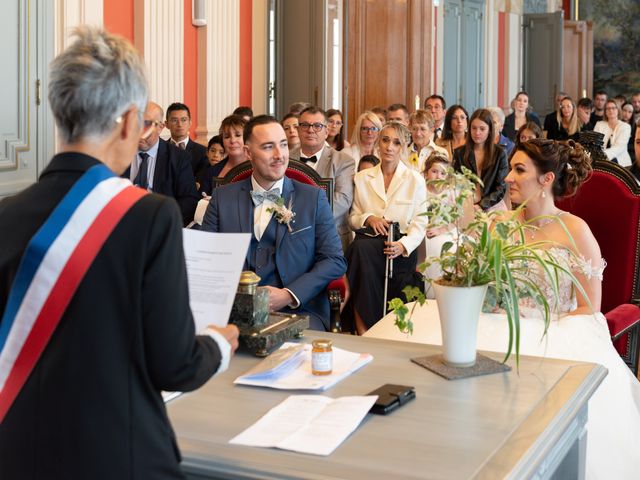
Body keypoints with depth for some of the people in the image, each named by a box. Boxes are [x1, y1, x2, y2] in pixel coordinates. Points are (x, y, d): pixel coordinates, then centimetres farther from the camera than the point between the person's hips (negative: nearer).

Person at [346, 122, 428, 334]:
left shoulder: (415, 180, 7)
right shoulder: (362, 178, 15)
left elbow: (419, 223, 3)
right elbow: (352, 217, 19)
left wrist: (403, 245, -17)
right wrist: (368, 218, -5)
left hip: (400, 248, -2)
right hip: (367, 242, 3)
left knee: (362, 250, -34)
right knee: (360, 248, -35)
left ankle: (364, 329, -32)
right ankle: (363, 331, -32)